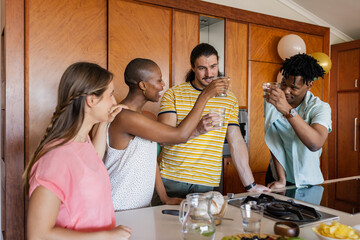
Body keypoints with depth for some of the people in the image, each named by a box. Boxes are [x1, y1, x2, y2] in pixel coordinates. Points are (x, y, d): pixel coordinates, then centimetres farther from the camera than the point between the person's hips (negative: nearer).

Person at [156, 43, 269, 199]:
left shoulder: (229, 100, 8)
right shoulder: (173, 94, -2)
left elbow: (236, 143, 6)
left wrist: (250, 185, 3)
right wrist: (197, 130, -28)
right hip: (171, 180, -1)